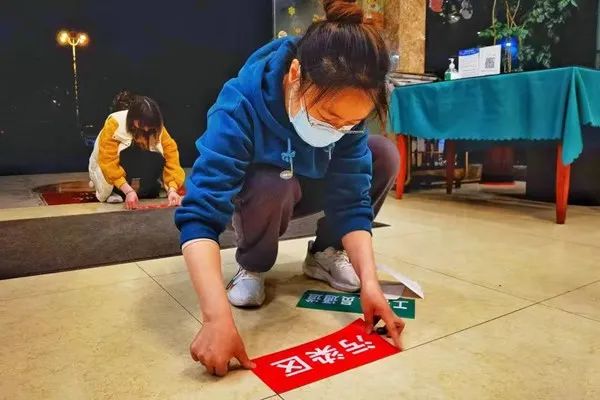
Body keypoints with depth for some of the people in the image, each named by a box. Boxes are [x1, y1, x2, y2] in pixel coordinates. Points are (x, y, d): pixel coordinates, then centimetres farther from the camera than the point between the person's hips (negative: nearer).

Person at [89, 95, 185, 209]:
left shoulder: (156, 127, -19)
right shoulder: (114, 124, -28)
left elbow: (171, 153, -23)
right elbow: (108, 163, -31)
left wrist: (172, 189, -35)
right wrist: (128, 190, -41)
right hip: (109, 169, -3)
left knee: (157, 160, -29)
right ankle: (117, 192, -19)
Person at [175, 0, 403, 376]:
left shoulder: (346, 109, -25)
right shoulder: (240, 106, -38)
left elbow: (352, 200, -24)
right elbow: (200, 214, -43)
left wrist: (369, 282, -35)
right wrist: (218, 317, -53)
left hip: (308, 185, 4)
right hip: (253, 192, -3)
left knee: (385, 155, -16)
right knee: (274, 185, -38)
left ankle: (324, 254, 1)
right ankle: (252, 267, -6)